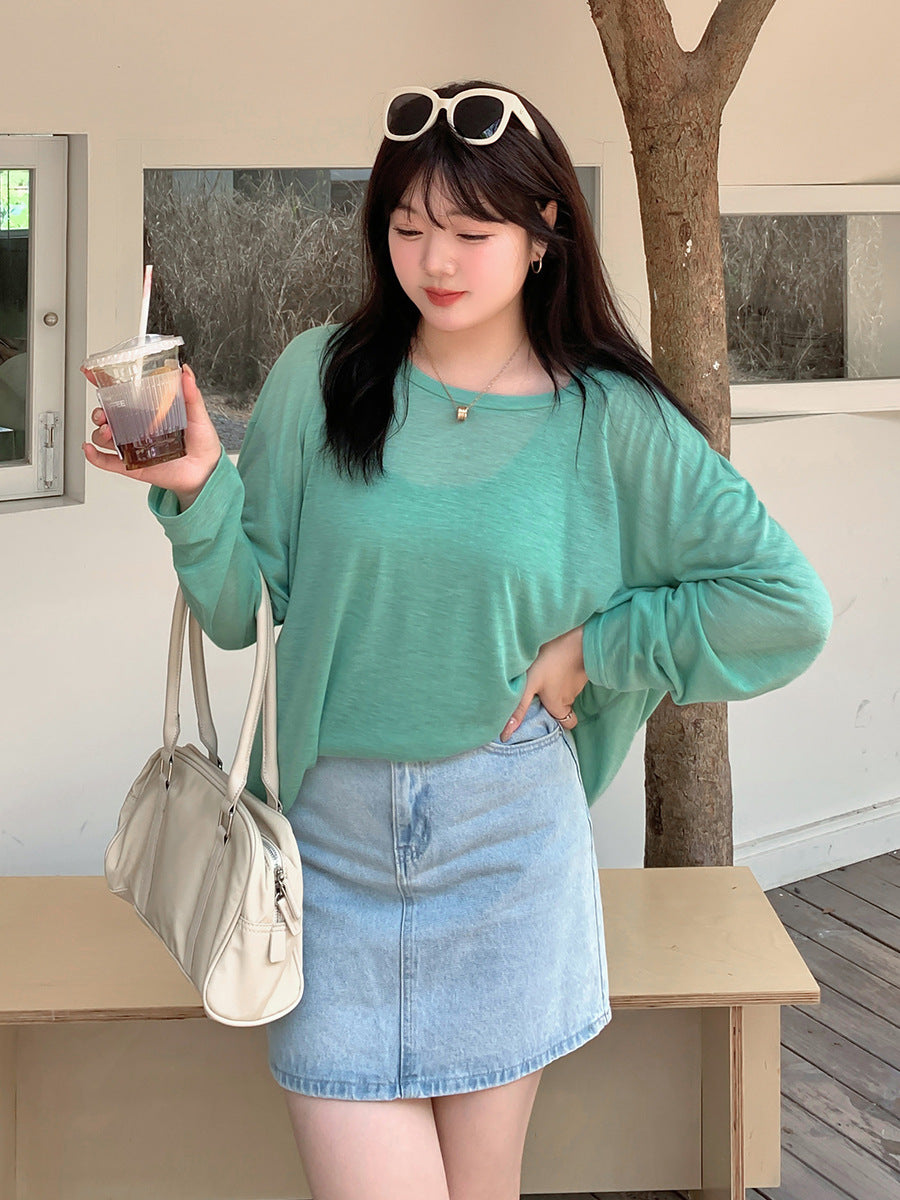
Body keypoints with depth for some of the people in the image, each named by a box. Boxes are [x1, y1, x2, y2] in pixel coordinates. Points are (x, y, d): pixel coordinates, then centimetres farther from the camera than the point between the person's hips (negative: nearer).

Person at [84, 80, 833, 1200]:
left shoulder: (609, 421, -3)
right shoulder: (319, 377, -1)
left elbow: (788, 605, -3)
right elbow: (246, 612, 0)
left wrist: (593, 647, -5)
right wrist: (201, 490, -17)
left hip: (505, 842, 0)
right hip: (331, 836, 0)